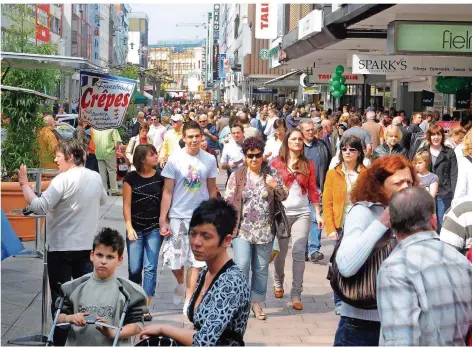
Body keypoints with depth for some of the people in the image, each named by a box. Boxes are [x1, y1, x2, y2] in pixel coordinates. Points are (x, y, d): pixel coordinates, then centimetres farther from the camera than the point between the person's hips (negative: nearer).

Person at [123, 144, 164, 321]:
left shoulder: (160, 177, 1)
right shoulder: (131, 178, -2)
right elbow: (126, 205, 0)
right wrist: (129, 227, -7)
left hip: (155, 229, 0)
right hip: (136, 229, 0)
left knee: (150, 267, -3)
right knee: (134, 268, 3)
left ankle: (145, 307, 1)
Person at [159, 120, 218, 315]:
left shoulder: (209, 160, -1)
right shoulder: (175, 159, -7)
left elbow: (212, 191, 6)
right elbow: (167, 192, -5)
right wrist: (162, 220, -9)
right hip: (177, 217, -1)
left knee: (196, 261, 3)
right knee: (173, 258, 6)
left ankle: (188, 301, 14)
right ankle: (180, 283, 37)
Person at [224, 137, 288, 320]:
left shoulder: (271, 173, 3)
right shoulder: (236, 175, 0)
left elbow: (283, 197, 6)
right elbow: (228, 201, 2)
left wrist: (276, 186, -16)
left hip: (264, 230, 2)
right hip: (242, 229, -2)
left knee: (261, 268, 9)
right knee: (242, 265, -10)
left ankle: (257, 303, 22)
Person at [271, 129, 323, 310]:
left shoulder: (308, 164, 6)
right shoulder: (277, 163, 1)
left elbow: (313, 190, 6)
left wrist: (318, 213, 3)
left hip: (302, 213, 1)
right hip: (282, 212, 0)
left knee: (299, 253, -6)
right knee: (281, 251, 11)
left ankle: (296, 295, -2)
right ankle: (278, 282, 37)